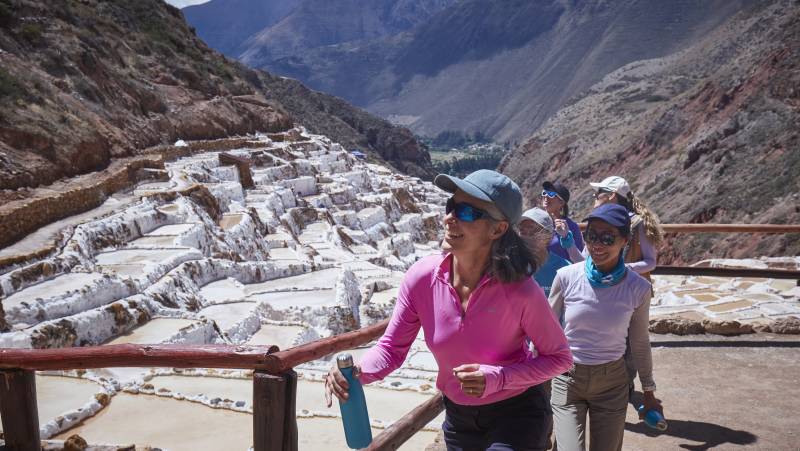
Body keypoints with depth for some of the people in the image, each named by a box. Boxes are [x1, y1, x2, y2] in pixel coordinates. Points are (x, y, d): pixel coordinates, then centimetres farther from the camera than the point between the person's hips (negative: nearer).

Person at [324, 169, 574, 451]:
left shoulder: (520, 290, -25)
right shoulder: (421, 277, -17)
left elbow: (559, 358, -13)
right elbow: (392, 348, -8)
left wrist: (496, 378, -27)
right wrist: (357, 372, -29)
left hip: (516, 415, -4)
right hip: (459, 417, 4)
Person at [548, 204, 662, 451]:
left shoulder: (638, 288, -9)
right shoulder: (566, 277, -11)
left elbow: (640, 343, 6)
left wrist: (649, 391, 14)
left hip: (612, 384, 1)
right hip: (567, 381, -1)